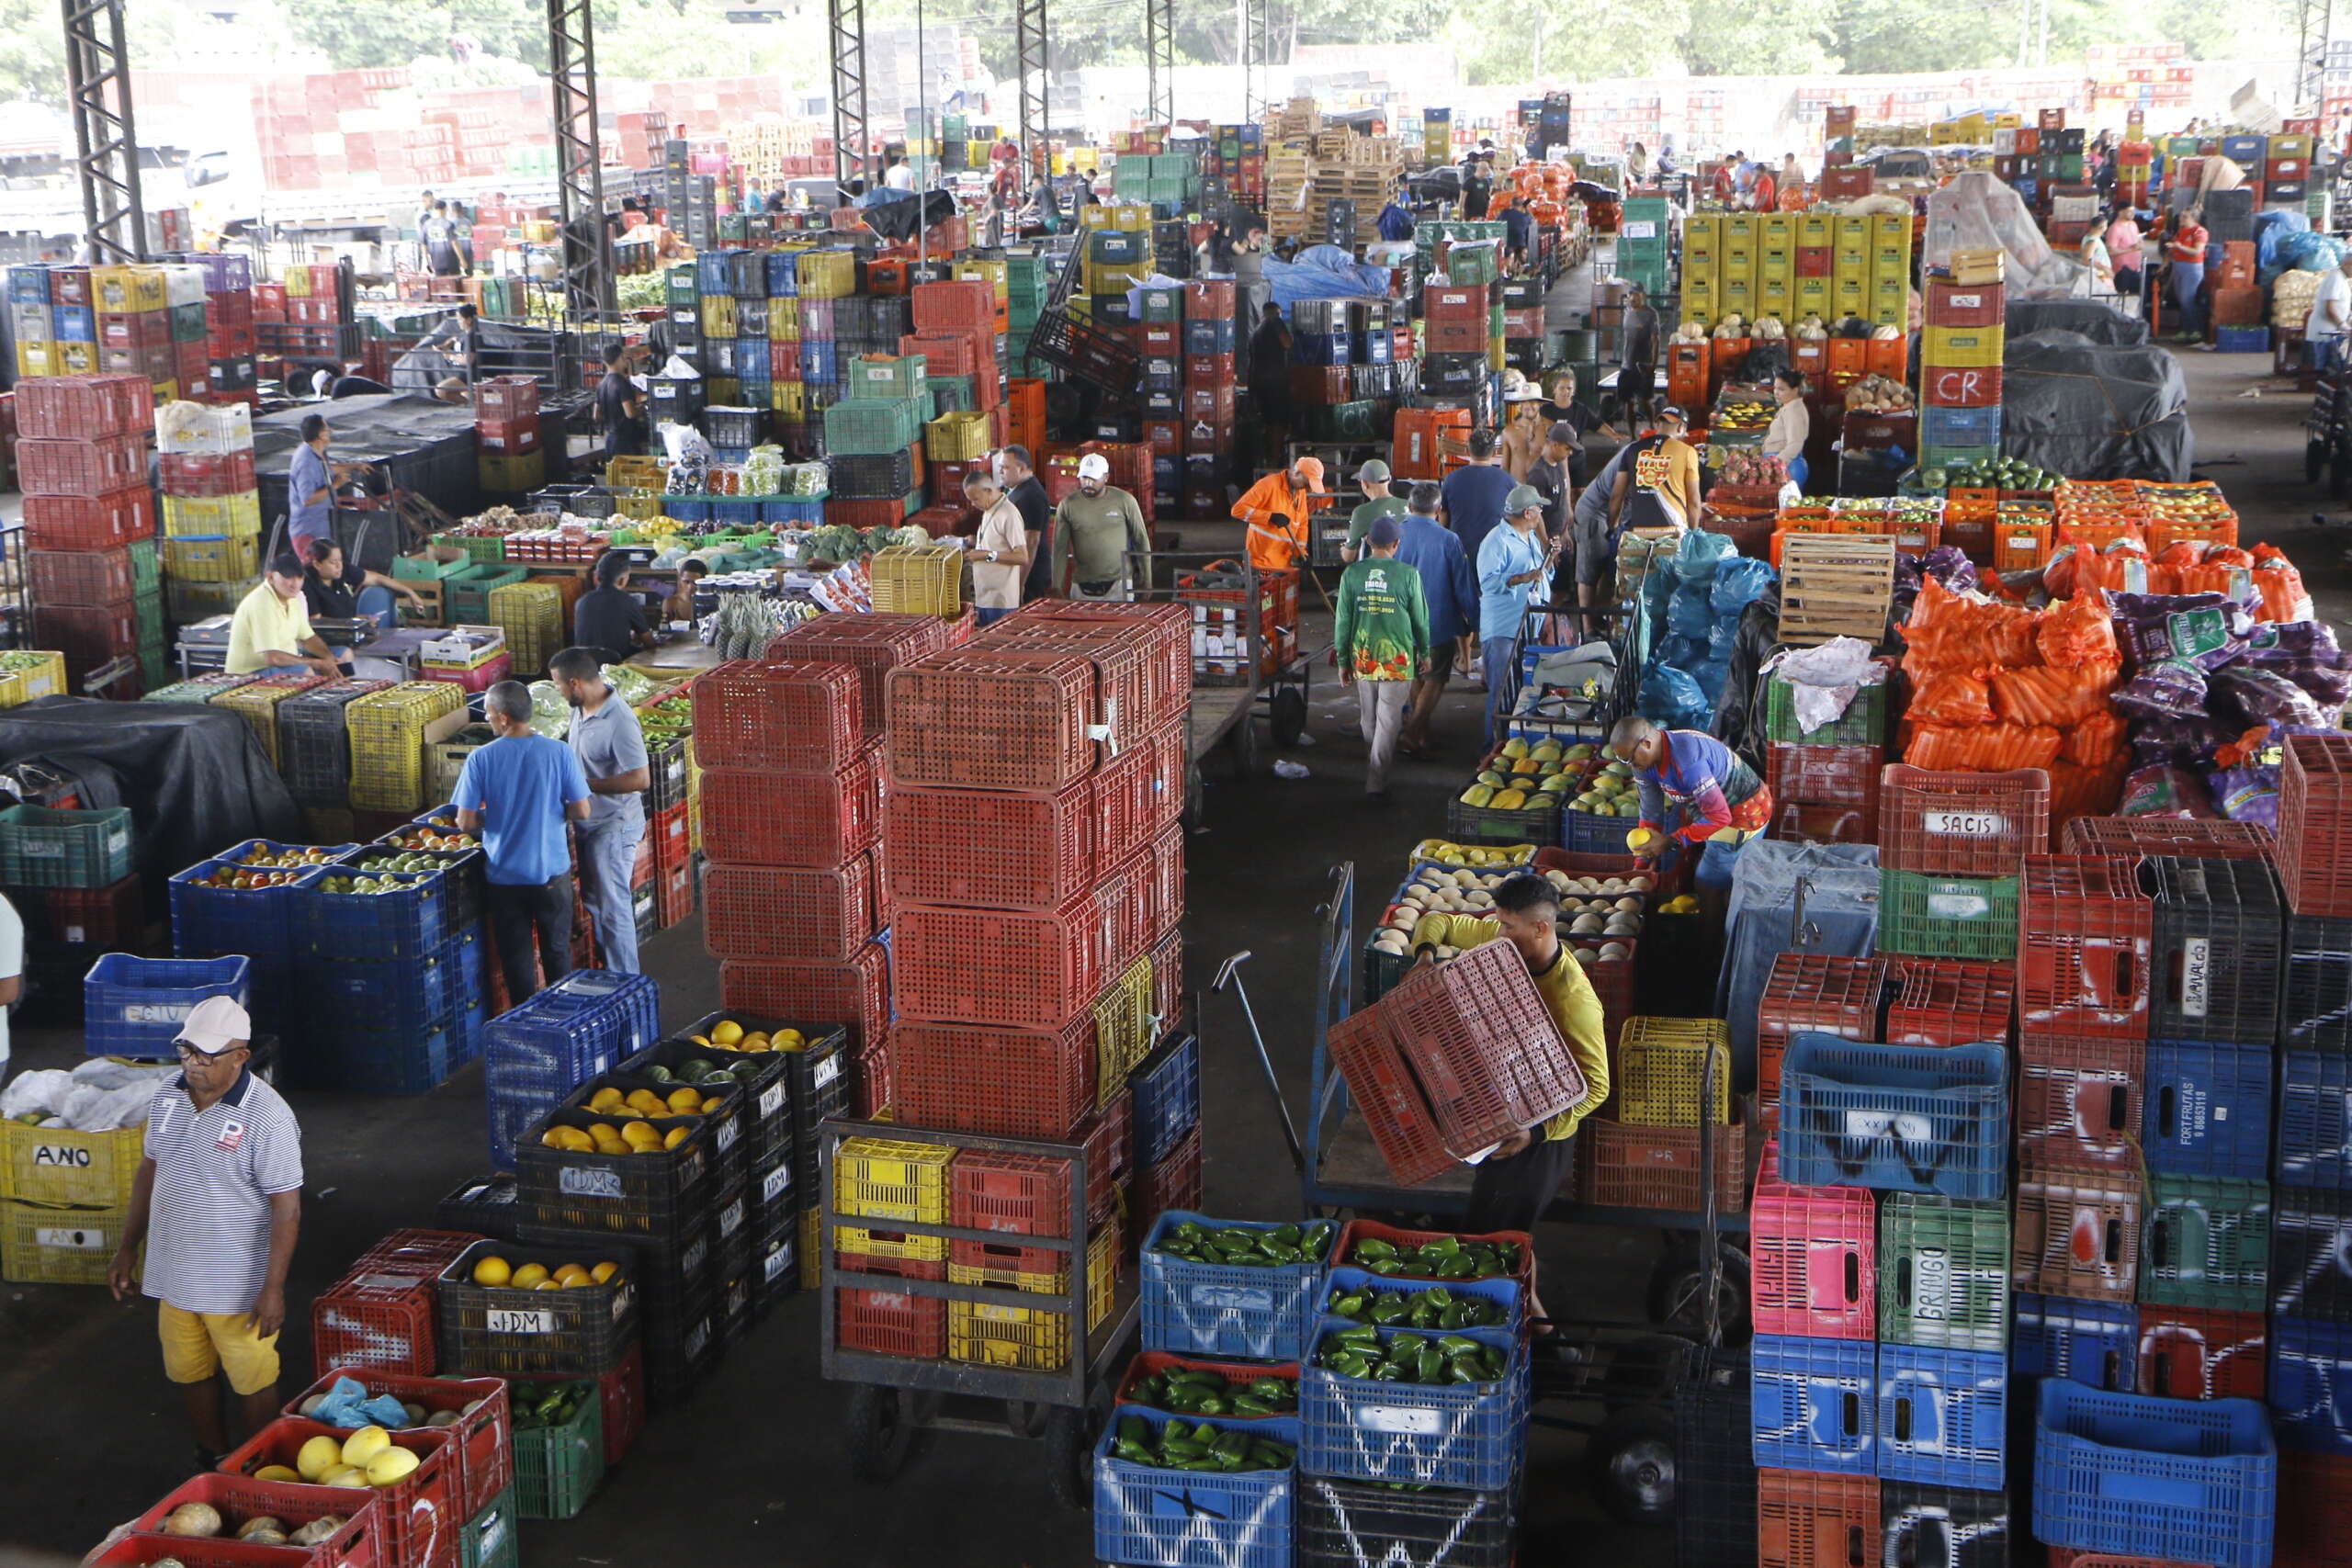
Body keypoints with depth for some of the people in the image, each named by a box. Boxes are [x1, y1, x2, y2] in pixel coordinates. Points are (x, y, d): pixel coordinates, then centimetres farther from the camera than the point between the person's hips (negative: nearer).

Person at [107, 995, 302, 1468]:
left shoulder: (267, 1117, -21)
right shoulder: (168, 1097, 0)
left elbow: (287, 1208, -20)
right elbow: (149, 1172, 13)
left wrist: (273, 1288, -21)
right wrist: (127, 1248, 15)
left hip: (238, 1285, -6)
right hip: (173, 1275, 7)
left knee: (251, 1382, 8)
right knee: (188, 1373, 20)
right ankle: (212, 1461, 41)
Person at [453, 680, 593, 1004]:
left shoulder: (481, 759, -14)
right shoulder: (558, 752, -12)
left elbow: (465, 823, -12)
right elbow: (581, 812, -9)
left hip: (504, 877, -1)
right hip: (552, 873, 1)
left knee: (516, 959, 13)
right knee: (558, 954, 17)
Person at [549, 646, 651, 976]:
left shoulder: (619, 721, -26)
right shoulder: (581, 709, 2)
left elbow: (641, 779, -28)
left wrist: (586, 784, -25)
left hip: (614, 826, -9)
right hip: (587, 822, 9)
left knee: (613, 908, -2)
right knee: (594, 902, 20)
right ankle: (605, 969, 34)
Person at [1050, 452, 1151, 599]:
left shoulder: (1124, 501, -1)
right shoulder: (1067, 505, 2)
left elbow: (1141, 540, 6)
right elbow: (1060, 550, 4)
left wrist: (1147, 582, 6)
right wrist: (1057, 589, 0)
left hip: (1119, 584, -1)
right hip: (1082, 589, 1)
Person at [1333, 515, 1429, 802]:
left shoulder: (1352, 573, -3)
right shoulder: (1408, 575, -8)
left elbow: (1342, 620, 1)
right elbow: (1421, 618, 1)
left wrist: (1342, 661, 11)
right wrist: (1424, 653, 17)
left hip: (1362, 658, 3)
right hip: (1397, 659, -3)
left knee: (1369, 719, 19)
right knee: (1388, 722, 2)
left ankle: (1377, 762, 39)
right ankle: (1376, 783, 0)